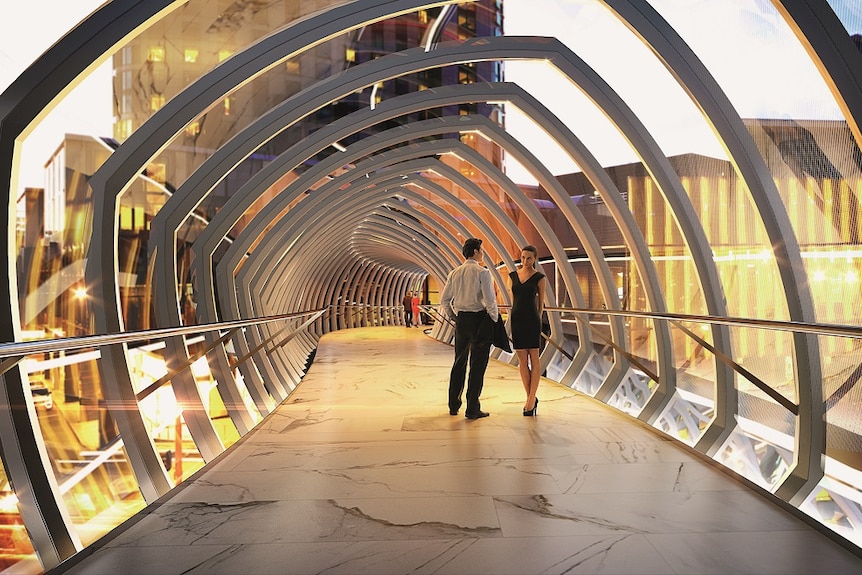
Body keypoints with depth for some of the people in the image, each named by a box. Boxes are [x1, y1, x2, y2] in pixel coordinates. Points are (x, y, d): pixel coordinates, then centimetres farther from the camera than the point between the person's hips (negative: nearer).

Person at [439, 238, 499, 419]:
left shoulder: (454, 273, 5)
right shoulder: (482, 273, -11)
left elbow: (444, 299, 7)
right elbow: (490, 300, -16)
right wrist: (494, 319, -3)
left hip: (461, 318, 6)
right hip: (480, 319, -6)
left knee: (459, 362, 16)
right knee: (477, 364, 2)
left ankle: (453, 405, 26)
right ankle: (472, 409, 6)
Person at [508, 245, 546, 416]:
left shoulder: (539, 277, -1)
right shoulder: (513, 276, 10)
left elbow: (541, 302, 8)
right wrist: (513, 317, 14)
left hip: (532, 319, -4)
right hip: (516, 319, 4)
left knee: (534, 358, 1)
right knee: (522, 360, 5)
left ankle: (531, 398, 6)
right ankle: (531, 398, 14)